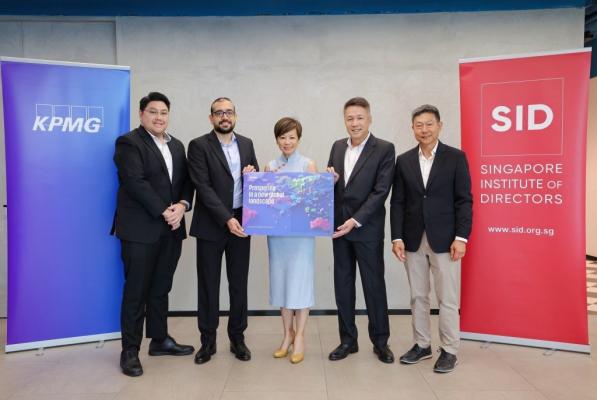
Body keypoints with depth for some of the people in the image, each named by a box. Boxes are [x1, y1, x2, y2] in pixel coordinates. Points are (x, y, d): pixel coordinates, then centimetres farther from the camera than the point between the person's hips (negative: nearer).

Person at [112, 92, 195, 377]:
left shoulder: (177, 145, 17)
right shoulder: (129, 142, -5)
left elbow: (186, 181, 11)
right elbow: (136, 183, -16)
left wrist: (182, 205, -8)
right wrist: (164, 211, -17)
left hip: (171, 229, 6)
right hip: (140, 229, -6)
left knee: (161, 289, 14)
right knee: (136, 290, 2)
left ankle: (160, 340, 27)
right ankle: (130, 350, 13)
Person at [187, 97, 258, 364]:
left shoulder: (246, 144, 10)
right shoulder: (199, 145, -5)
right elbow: (203, 187, -13)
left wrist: (252, 174, -6)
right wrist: (227, 219, -20)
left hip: (240, 223, 4)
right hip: (211, 225, -3)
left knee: (239, 283, 9)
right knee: (208, 284, 6)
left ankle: (237, 337, 23)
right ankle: (208, 340, 21)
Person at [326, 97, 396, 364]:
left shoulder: (384, 149, -6)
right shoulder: (337, 147, 11)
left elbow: (381, 191, -13)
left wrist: (355, 220, -19)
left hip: (368, 228, -5)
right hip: (339, 226, 5)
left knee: (374, 284, 5)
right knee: (343, 285, 10)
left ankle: (380, 341, 21)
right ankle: (348, 340, 23)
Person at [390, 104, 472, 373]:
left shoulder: (456, 157, -1)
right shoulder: (404, 161, 7)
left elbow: (464, 201, -4)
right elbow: (397, 203, 5)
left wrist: (461, 237, -12)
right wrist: (397, 237, -3)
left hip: (444, 239, -3)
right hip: (413, 240, 3)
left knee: (447, 299, 4)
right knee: (418, 297, 12)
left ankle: (449, 350, 19)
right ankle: (422, 345, 26)